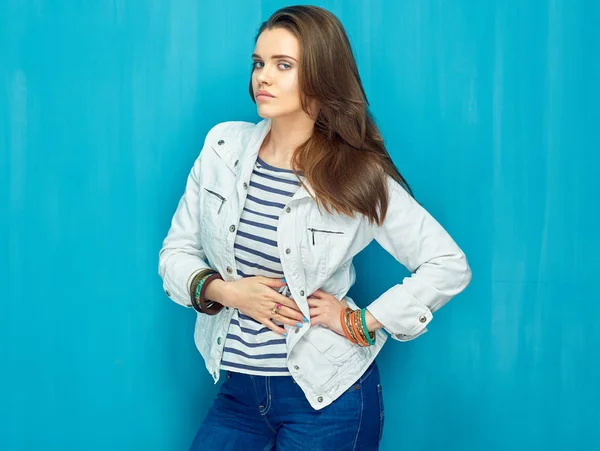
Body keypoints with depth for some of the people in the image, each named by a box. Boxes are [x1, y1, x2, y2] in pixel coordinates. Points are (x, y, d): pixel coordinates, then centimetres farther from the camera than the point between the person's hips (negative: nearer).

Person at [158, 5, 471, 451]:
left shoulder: (358, 176, -12)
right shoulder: (224, 147, -2)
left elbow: (450, 267, -11)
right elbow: (176, 252, 5)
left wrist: (361, 322, -13)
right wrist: (222, 290, -13)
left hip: (325, 396, -3)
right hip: (240, 388, 4)